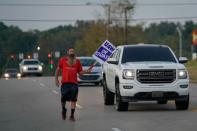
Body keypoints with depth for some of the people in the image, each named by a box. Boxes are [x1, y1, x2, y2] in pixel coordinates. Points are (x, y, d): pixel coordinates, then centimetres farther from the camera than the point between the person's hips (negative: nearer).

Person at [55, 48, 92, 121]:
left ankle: (72, 116, 2)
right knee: (63, 99, 2)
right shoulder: (63, 60, 8)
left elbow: (80, 72, 13)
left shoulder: (77, 61, 11)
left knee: (73, 100, -4)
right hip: (64, 82, -1)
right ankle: (63, 110, 30)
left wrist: (87, 71, -5)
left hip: (74, 83, 1)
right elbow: (58, 69, 13)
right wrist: (56, 79, 5)